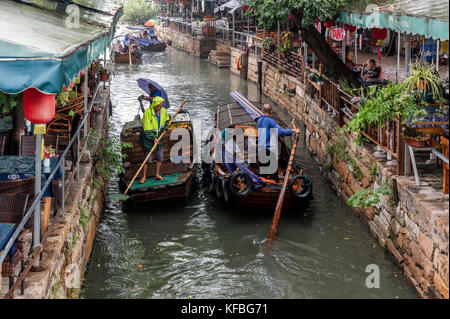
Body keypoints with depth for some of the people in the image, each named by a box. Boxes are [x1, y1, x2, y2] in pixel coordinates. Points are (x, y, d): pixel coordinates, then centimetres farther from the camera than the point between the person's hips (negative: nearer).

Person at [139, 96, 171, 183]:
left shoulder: (163, 111, -1)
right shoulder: (148, 112, -20)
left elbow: (167, 119, 22)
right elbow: (147, 128, -20)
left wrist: (165, 127, 7)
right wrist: (153, 138, -25)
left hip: (159, 136, 6)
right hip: (148, 138, -6)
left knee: (160, 157, 9)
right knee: (147, 158, -4)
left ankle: (157, 174, 23)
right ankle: (144, 177, 5)